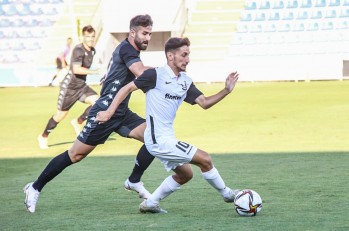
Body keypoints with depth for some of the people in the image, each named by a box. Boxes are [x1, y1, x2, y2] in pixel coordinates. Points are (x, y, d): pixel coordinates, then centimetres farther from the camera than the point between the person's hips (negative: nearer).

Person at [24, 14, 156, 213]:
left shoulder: (132, 52, 13)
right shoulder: (126, 49, -16)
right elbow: (142, 73, -30)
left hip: (122, 113, 9)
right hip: (104, 113, -9)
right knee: (76, 154, -3)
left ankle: (134, 181, 6)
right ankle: (36, 187, 11)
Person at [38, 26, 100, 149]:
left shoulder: (92, 51, 5)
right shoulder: (78, 50, -21)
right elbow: (76, 69, -33)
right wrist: (94, 71, -33)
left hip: (81, 86, 7)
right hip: (69, 86, -7)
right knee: (61, 115, 4)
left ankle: (78, 122, 3)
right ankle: (43, 137, 26)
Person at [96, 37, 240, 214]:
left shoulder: (186, 82, 8)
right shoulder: (155, 75, -13)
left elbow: (204, 103, 6)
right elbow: (127, 88, -8)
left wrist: (226, 90, -8)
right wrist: (109, 113, -12)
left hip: (167, 139, 9)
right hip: (159, 140, -9)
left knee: (185, 174, 20)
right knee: (205, 159, -8)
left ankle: (150, 203, 25)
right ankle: (226, 194, 13)